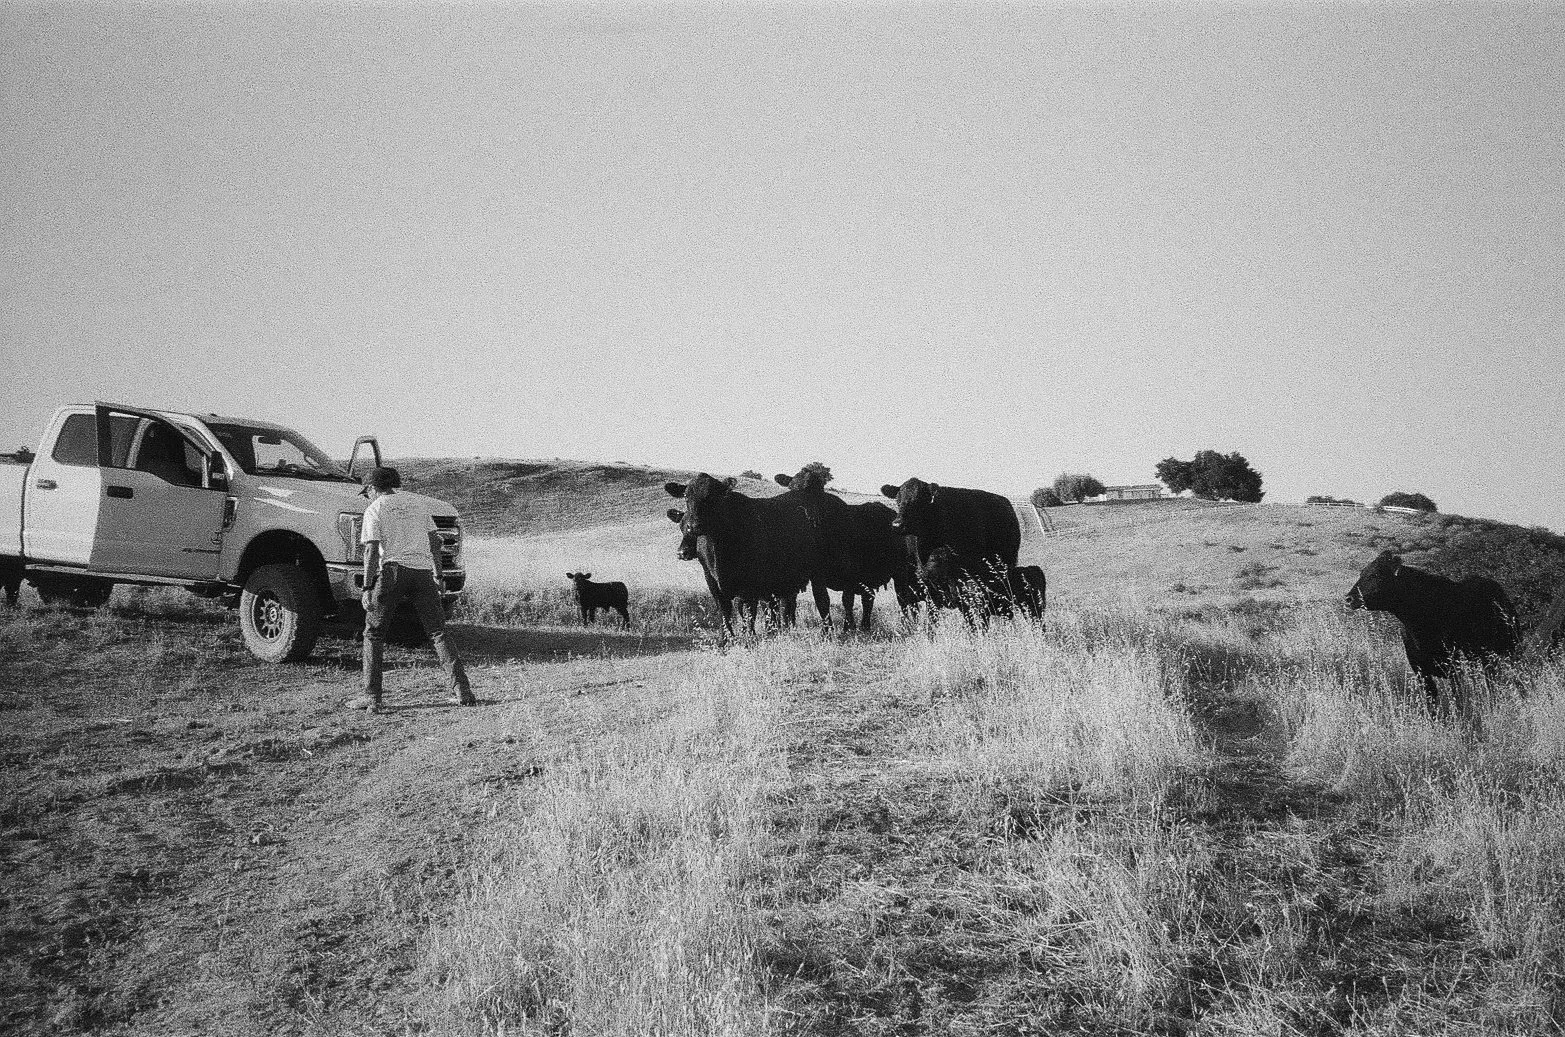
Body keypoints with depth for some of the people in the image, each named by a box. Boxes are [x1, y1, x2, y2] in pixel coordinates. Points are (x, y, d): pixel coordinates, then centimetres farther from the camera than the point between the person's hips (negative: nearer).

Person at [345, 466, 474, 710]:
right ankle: (462, 691, 0)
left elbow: (372, 550, -6)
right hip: (423, 570, 4)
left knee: (373, 633, 6)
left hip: (394, 569, -4)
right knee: (438, 633, 8)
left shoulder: (374, 510, 4)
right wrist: (437, 575, 22)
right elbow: (434, 541, 17)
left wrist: (367, 587, -6)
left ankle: (372, 695, 1)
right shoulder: (415, 504, 20)